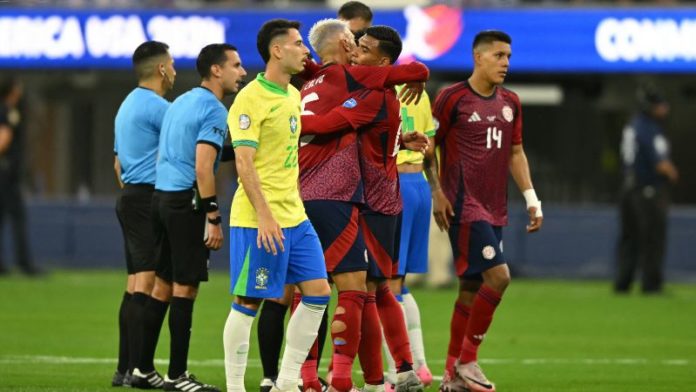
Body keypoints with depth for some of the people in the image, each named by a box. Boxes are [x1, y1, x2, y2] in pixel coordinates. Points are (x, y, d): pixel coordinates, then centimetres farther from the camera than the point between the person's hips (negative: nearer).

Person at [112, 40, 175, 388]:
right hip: (150, 199, -10)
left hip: (129, 197, 10)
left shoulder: (128, 105, 19)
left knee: (135, 287, 10)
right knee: (146, 284, -12)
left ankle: (126, 368, 10)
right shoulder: (157, 106, -12)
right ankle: (139, 369, -17)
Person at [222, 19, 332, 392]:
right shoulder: (250, 99, -14)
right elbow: (244, 162, -19)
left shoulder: (293, 95, 13)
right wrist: (264, 216, -24)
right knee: (248, 302, -4)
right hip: (258, 220, -9)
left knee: (318, 292, 7)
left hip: (294, 216, 9)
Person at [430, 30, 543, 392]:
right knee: (498, 276, -18)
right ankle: (466, 361, -7)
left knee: (472, 287, 9)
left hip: (494, 209, 7)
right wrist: (437, 193, -10)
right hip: (464, 207, -7)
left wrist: (531, 198, 11)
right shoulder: (452, 98, -6)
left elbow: (515, 152, 19)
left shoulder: (510, 102, 13)